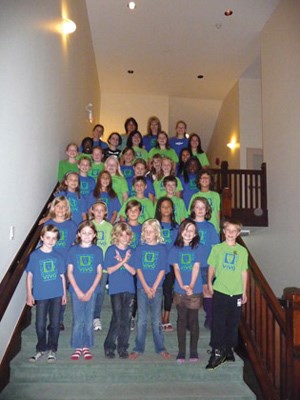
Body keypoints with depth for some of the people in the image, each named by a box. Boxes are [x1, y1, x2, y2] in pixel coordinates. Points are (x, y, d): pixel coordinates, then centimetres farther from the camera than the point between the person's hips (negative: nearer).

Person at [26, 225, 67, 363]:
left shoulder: (57, 256, 2)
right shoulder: (35, 255, -4)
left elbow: (62, 276, 8)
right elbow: (29, 275, 0)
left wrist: (64, 294, 8)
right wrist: (29, 294, -2)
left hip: (56, 295, 2)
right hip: (41, 295, -1)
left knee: (55, 323, 8)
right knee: (40, 324, 6)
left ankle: (52, 350, 23)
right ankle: (41, 349, 26)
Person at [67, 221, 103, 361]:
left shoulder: (97, 251, 0)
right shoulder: (73, 250, -1)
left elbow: (99, 273, 0)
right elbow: (70, 272, -1)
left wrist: (90, 291, -7)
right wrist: (78, 291, -8)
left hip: (91, 291, 0)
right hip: (76, 290, 0)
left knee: (88, 320, 7)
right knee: (78, 320, 4)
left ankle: (86, 347, 20)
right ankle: (77, 348, 17)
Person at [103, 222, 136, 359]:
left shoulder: (131, 251, 8)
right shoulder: (111, 250, 0)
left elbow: (133, 271, 1)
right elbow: (109, 270, -6)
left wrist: (123, 262, -13)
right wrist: (123, 262, -15)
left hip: (129, 289, 4)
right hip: (116, 289, -3)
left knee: (126, 320, 6)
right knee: (117, 319, -6)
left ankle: (122, 348, 18)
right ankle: (109, 347, 9)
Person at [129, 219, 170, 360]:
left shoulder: (162, 248, 0)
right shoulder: (140, 248, 3)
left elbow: (162, 270, -3)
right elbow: (138, 269, -1)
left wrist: (154, 288, -10)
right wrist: (146, 287, -10)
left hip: (157, 288, -1)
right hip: (142, 288, 1)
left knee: (156, 320, 6)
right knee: (141, 320, 7)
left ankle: (160, 348, 18)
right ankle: (138, 348, 17)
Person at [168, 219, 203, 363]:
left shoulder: (197, 248, 2)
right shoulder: (175, 249, 4)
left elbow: (196, 267, -5)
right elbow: (176, 268, -2)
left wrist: (191, 286, -15)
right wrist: (182, 286, -15)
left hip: (195, 290, -1)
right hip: (179, 290, 1)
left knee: (193, 320, 6)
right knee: (181, 320, 6)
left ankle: (193, 351, 19)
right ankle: (181, 351, 16)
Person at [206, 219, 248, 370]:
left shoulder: (242, 251, 3)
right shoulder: (217, 248, 0)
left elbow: (244, 272, 7)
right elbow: (211, 267, 5)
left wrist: (244, 292, 7)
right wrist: (210, 284, -1)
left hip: (236, 293, 2)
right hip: (219, 291, -2)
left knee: (233, 323, 12)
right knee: (218, 322, -1)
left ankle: (229, 349, 27)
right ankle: (217, 352, 8)